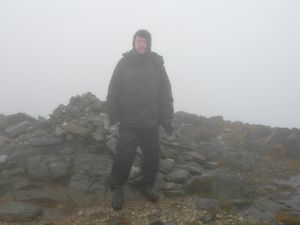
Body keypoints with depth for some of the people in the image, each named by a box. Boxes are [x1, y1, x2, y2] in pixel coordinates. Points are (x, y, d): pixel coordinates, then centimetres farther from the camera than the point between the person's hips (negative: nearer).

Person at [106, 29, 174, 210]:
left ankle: (146, 185, 33)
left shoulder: (157, 63, 3)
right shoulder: (124, 63, 0)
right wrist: (114, 116, -7)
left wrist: (167, 118, -2)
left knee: (153, 157, 12)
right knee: (123, 157, 3)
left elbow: (166, 93, 2)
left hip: (151, 122, 2)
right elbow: (113, 92, -2)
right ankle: (117, 189, 23)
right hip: (128, 122, -2)